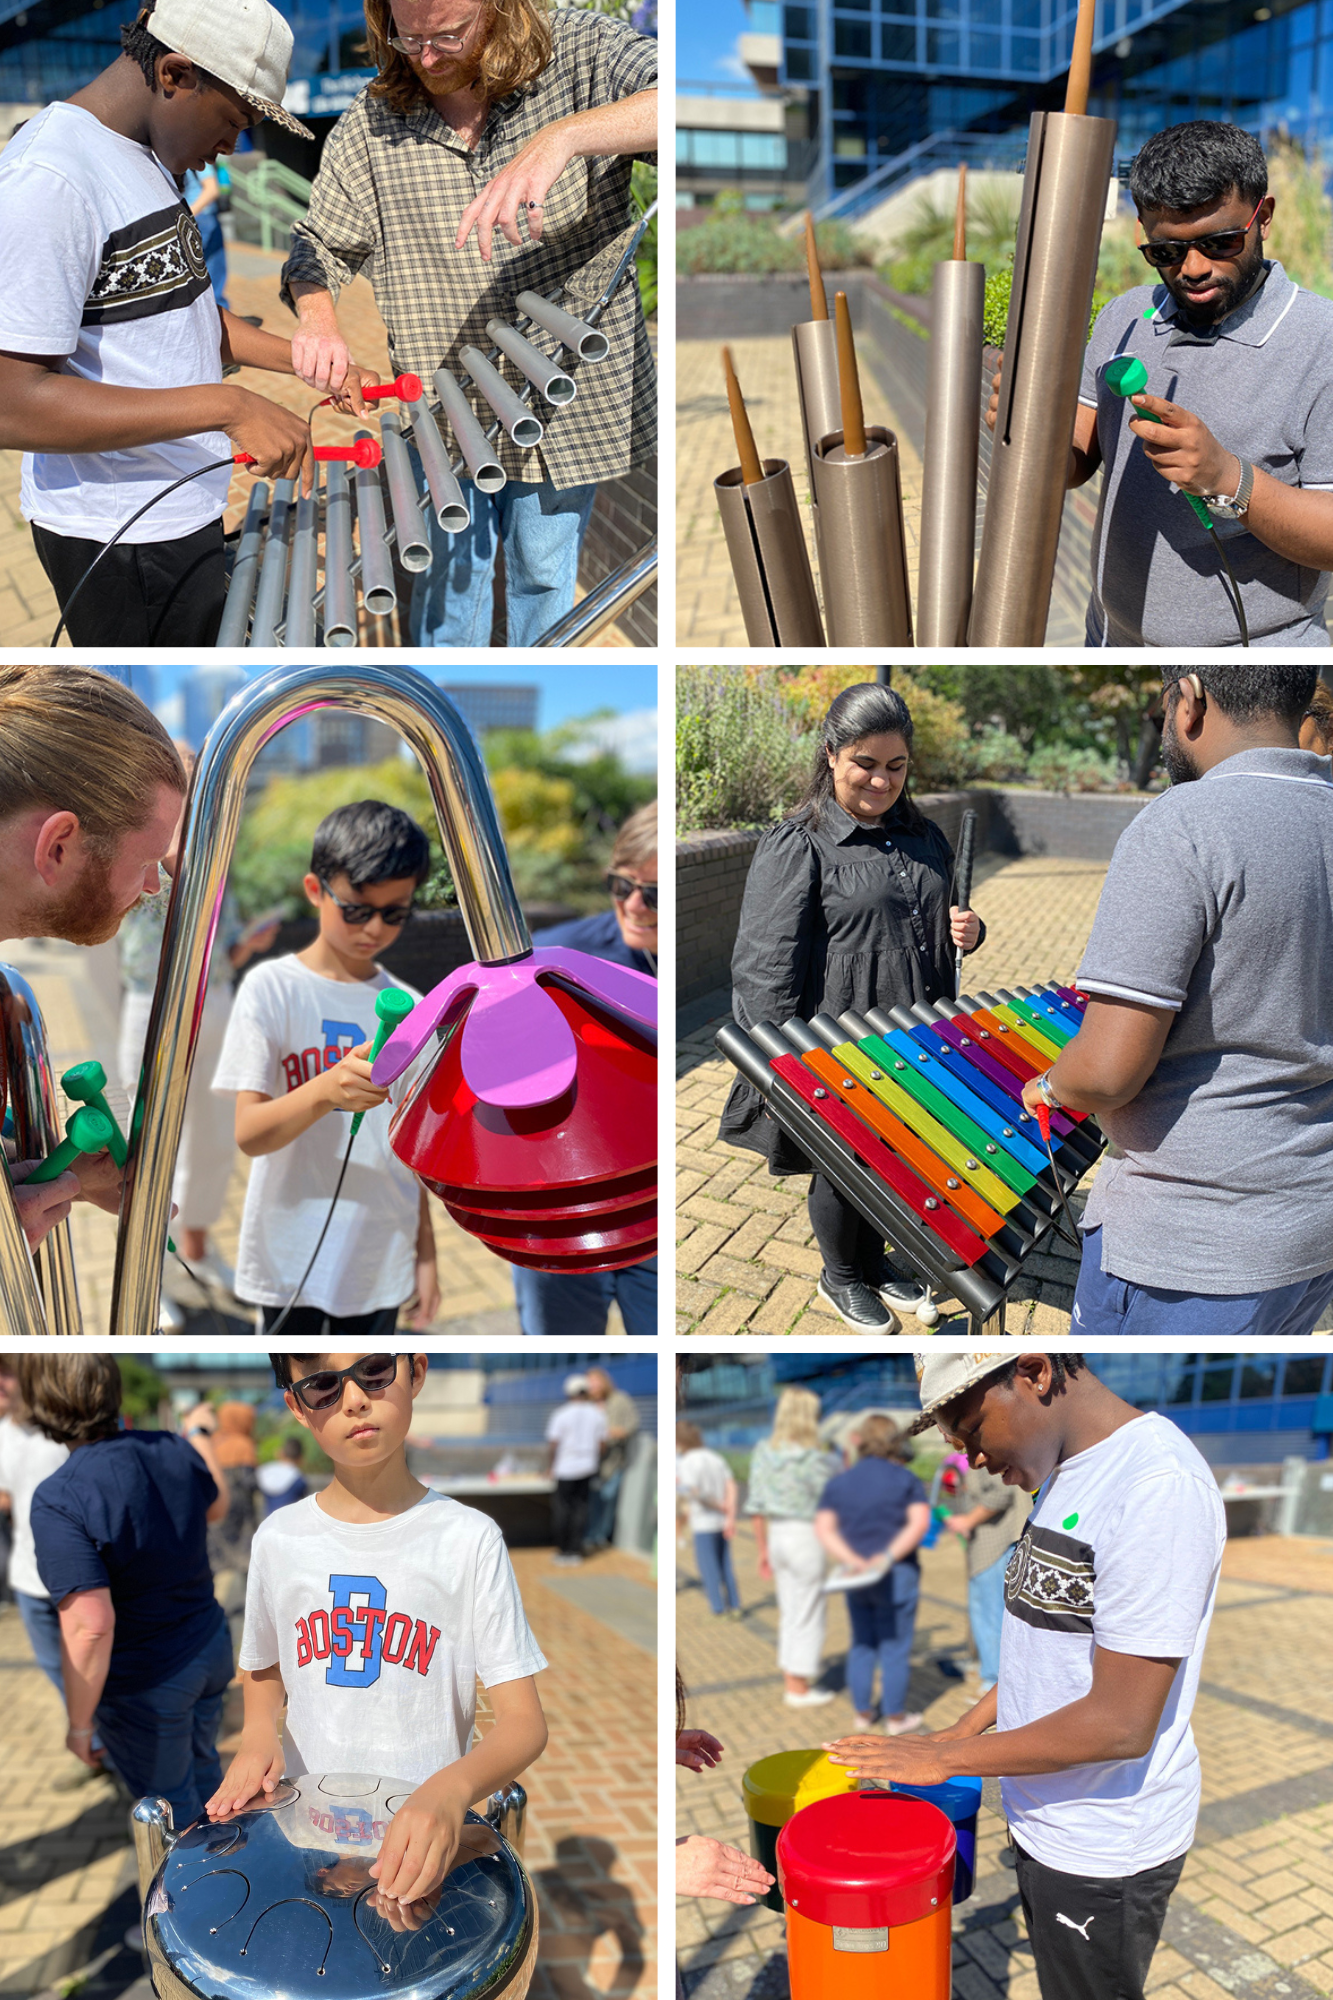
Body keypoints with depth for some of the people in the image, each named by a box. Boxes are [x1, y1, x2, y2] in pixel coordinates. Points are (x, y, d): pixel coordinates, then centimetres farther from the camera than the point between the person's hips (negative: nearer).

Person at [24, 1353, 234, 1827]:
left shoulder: (59, 1500, -30)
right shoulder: (173, 1451, -11)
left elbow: (90, 1627, -32)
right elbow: (216, 1507, 13)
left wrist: (79, 1724, -19)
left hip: (146, 1686, -6)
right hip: (211, 1649, 6)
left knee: (170, 1801, 18)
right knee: (202, 1764, 31)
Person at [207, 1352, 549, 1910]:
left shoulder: (469, 1538, -7)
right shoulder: (278, 1539, 3)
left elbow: (524, 1722, -9)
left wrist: (450, 1790, -28)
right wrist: (260, 1731, -3)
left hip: (425, 1842, -3)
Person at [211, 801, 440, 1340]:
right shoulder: (272, 987, -7)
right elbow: (248, 1133, -14)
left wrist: (425, 1251, 11)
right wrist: (327, 1089, -32)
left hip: (384, 1259, 4)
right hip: (293, 1255, -4)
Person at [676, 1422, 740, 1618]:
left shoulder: (687, 1462, -11)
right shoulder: (716, 1458, 7)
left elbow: (693, 1492, -22)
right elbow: (732, 1487, -1)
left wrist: (717, 1505, -9)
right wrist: (731, 1516, -6)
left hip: (703, 1522, -6)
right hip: (722, 1521, 6)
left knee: (708, 1565, 4)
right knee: (726, 1564, 14)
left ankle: (719, 1607, 7)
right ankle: (734, 1605, 16)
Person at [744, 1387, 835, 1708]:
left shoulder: (763, 1451, 2)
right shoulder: (814, 1456, -16)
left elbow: (755, 1506, 6)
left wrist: (762, 1551, 13)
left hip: (776, 1534, 6)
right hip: (806, 1536, -6)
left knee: (788, 1611, 17)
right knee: (808, 1613, 7)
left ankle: (791, 1680, 26)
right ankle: (798, 1689, 14)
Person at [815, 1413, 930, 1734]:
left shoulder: (838, 1482, 5)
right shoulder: (905, 1479, -4)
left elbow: (823, 1528, -4)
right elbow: (920, 1521, -16)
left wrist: (852, 1559, -12)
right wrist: (888, 1556, -18)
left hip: (856, 1577, 4)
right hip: (896, 1576, -4)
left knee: (861, 1644, 15)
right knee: (894, 1646, 5)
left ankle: (862, 1713, 22)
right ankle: (895, 1717, 13)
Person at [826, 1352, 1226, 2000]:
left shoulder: (1160, 1487, -28)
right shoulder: (1065, 1474, 3)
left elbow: (1121, 1723, -28)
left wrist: (947, 1758, -19)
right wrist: (967, 1727, 8)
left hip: (1104, 1850, -8)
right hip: (1044, 1816, 8)